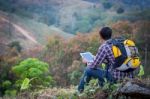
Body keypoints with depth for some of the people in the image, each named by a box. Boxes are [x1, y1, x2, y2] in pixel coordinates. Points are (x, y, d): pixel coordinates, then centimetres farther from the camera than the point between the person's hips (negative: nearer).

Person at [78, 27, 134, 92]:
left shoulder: (104, 47, -10)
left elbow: (94, 66, -4)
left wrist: (87, 63, 18)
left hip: (116, 78, -7)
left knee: (88, 70, 9)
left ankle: (80, 91, 29)